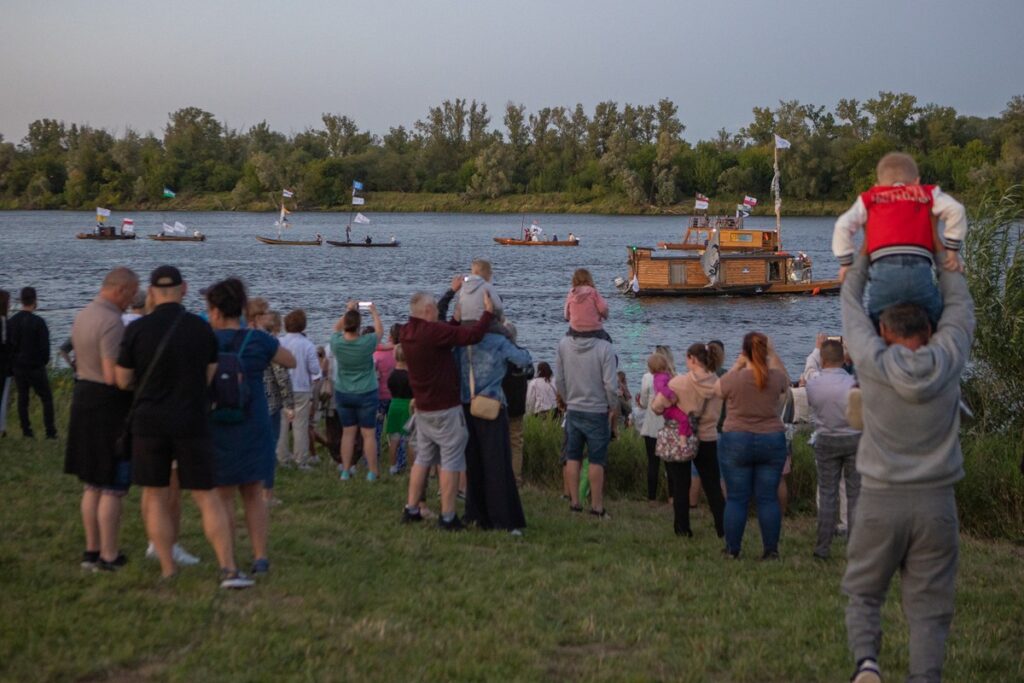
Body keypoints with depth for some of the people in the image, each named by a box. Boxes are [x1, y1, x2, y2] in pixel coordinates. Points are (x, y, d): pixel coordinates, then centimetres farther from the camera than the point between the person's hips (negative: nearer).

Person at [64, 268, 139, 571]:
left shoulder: (82, 316, 10)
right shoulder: (112, 322, -20)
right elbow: (113, 376, -24)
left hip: (83, 399, 9)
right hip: (109, 406, -9)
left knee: (92, 485, 15)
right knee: (113, 488, -1)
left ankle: (92, 551, 21)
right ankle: (109, 557, 3)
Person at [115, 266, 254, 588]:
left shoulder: (136, 330, -7)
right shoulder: (202, 329, -2)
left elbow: (123, 380, 2)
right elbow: (210, 377, 7)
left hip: (149, 422, -1)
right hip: (192, 424, 1)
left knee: (155, 496, 11)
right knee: (206, 496, 6)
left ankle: (167, 571, 10)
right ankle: (229, 569, -3)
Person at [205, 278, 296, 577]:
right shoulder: (258, 340, -4)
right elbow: (291, 362, 10)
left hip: (216, 426, -2)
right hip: (253, 426, 2)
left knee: (223, 494, 8)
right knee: (253, 493, 14)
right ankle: (260, 556, 11)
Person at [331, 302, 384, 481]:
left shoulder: (337, 343, -13)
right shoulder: (366, 343, -20)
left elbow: (336, 328, 10)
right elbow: (380, 330, 0)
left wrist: (348, 311, 13)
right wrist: (374, 312, 14)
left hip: (343, 394, 3)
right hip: (366, 394, -3)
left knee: (348, 432, 12)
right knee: (369, 434, 4)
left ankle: (345, 471, 14)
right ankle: (372, 472, 9)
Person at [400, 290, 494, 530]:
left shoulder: (407, 333, 4)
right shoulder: (433, 331, -21)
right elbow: (473, 335, -24)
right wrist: (488, 312, -9)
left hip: (423, 408, 8)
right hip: (446, 408, -8)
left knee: (423, 458, 16)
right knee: (451, 461, -1)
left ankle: (411, 509, 19)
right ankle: (448, 517, 0)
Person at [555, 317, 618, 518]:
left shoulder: (563, 345, -5)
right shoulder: (604, 347, -16)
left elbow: (559, 380, 3)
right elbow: (610, 385, -16)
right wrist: (613, 407, 0)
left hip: (573, 411, 3)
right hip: (597, 412, -3)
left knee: (572, 458, 12)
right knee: (596, 461, 3)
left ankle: (574, 502, 16)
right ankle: (597, 506, 6)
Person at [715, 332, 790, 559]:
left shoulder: (734, 378, -12)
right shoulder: (776, 378, -4)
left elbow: (718, 389, 11)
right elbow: (786, 380, 21)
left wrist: (737, 365, 14)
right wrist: (773, 354, 20)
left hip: (736, 441, -2)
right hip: (772, 442, 2)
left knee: (736, 498, 4)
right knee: (768, 498, 6)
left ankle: (732, 550, 9)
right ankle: (771, 550, 7)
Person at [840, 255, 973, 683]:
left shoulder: (873, 362, -4)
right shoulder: (946, 360, -2)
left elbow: (851, 305, 12)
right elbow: (960, 304, 16)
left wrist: (864, 258, 28)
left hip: (880, 500, -1)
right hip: (936, 502, 1)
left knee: (864, 592, 11)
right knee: (928, 606, 5)